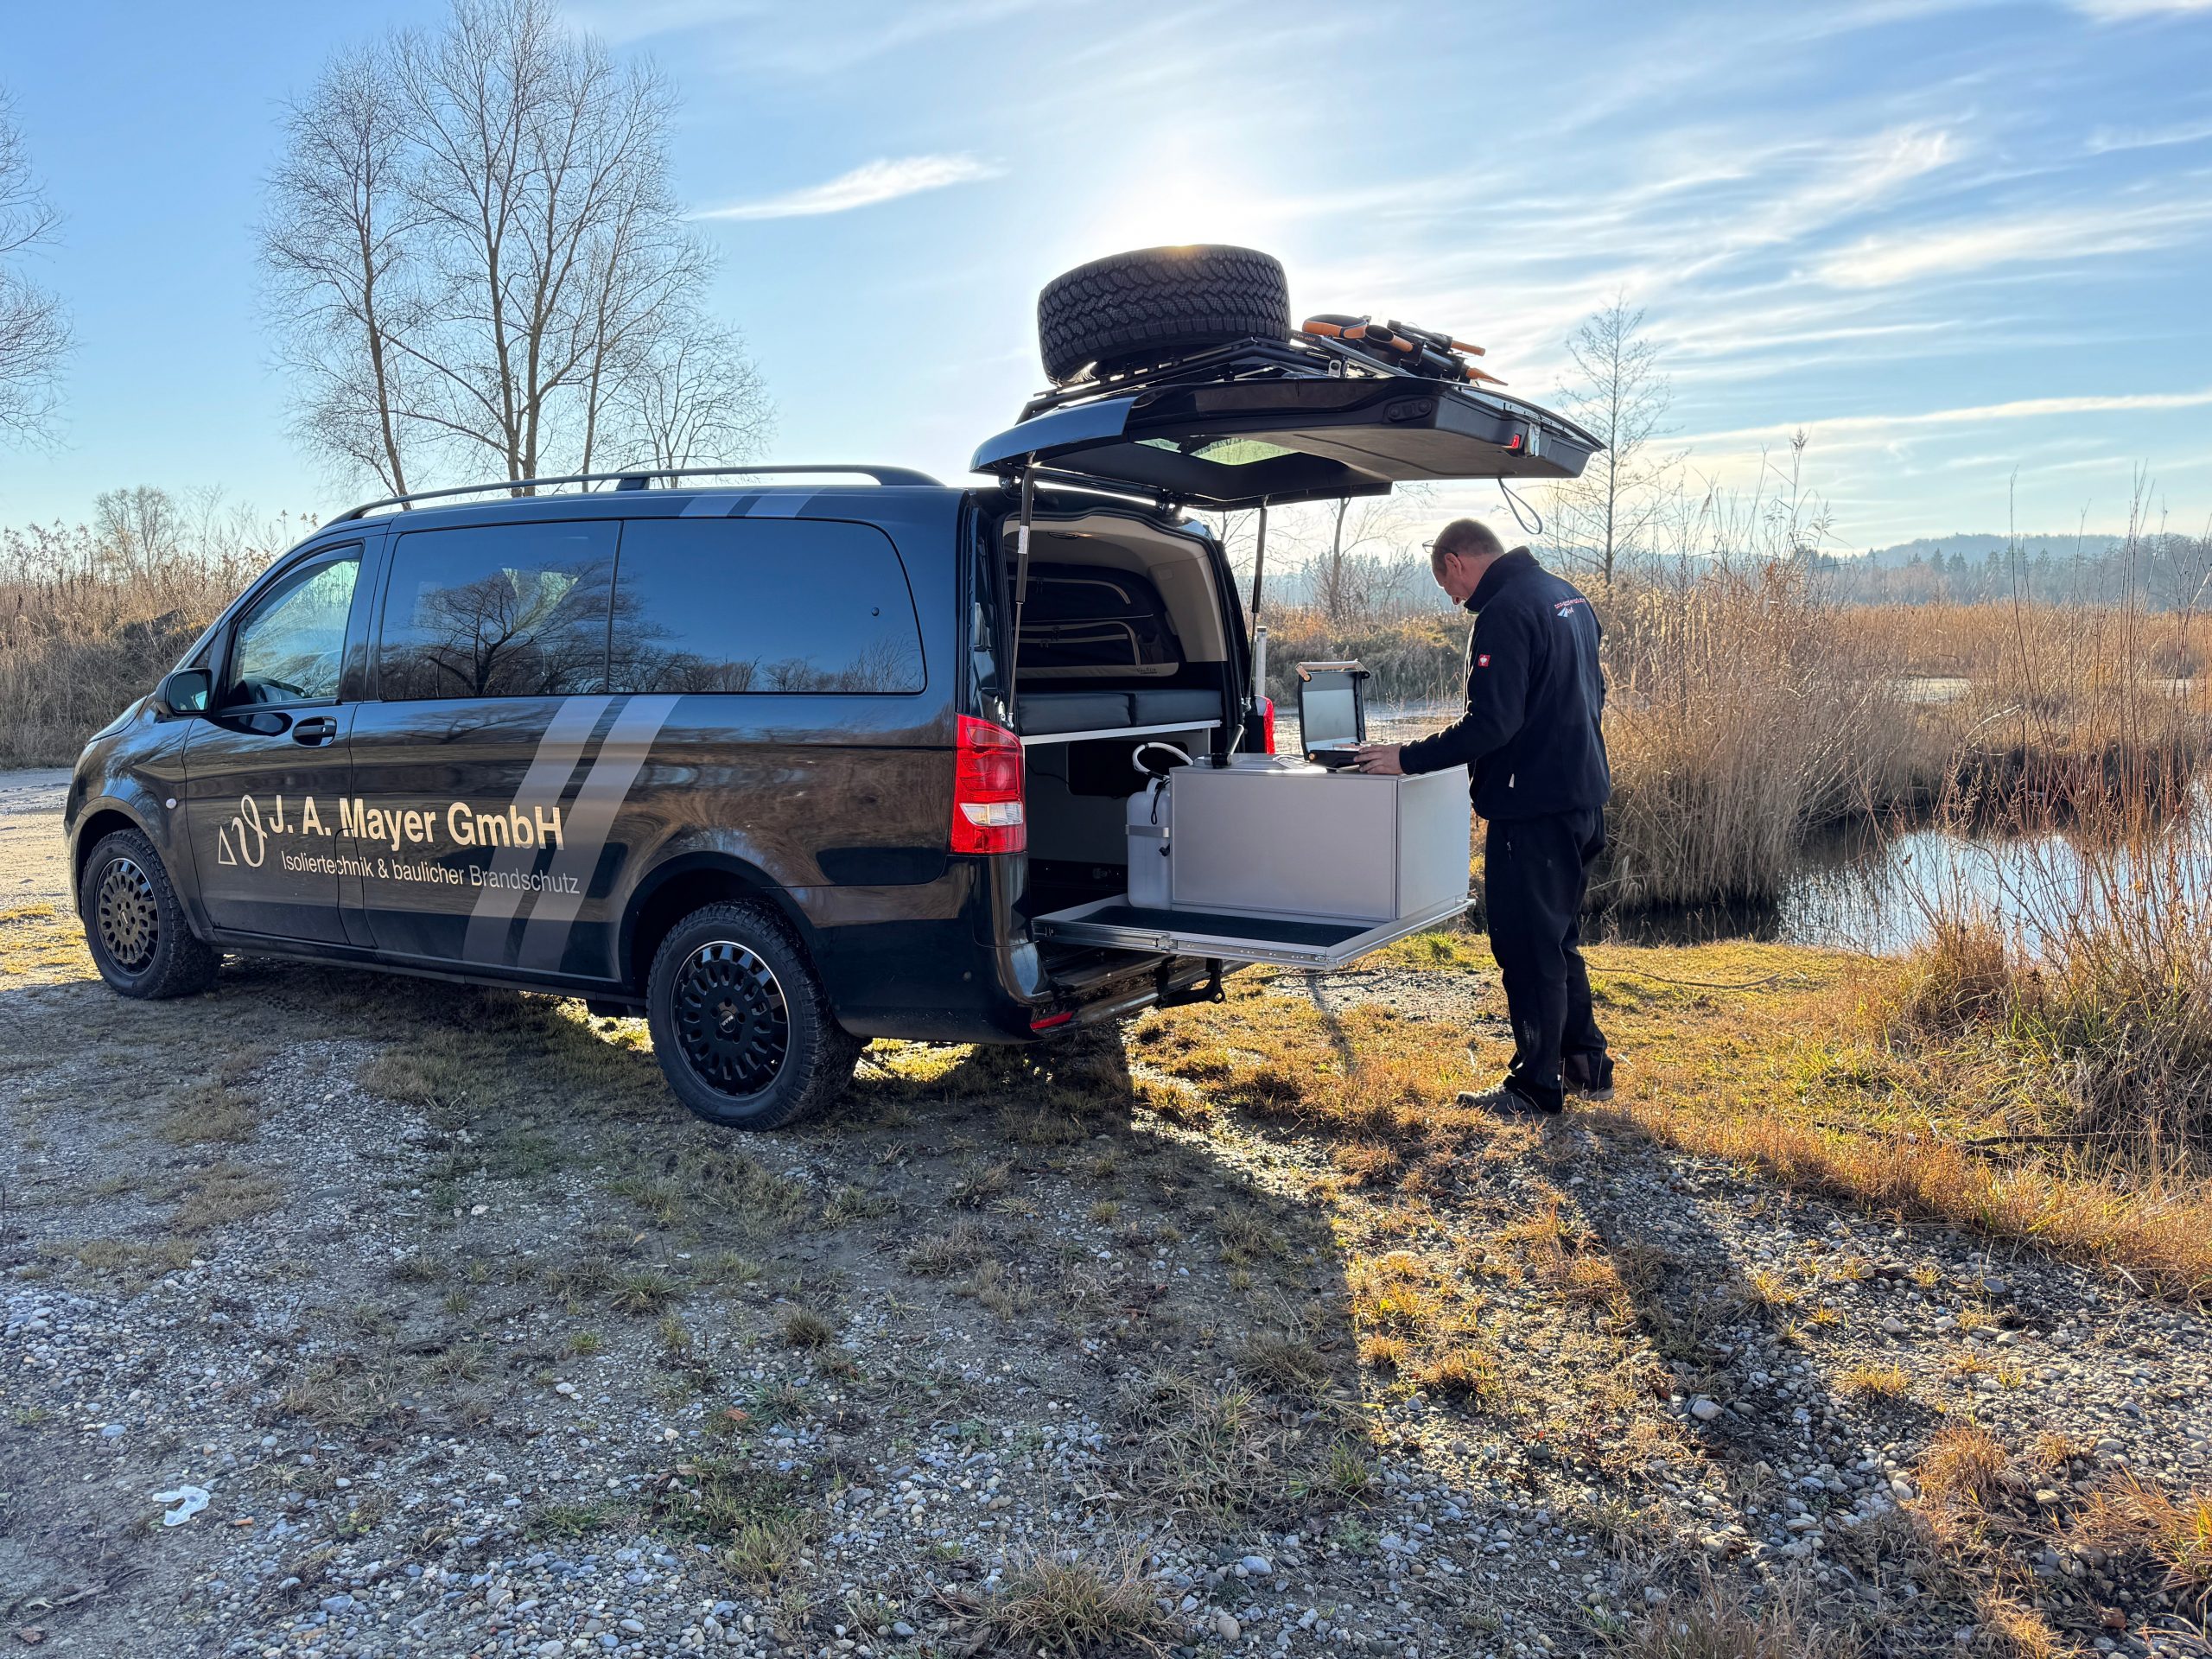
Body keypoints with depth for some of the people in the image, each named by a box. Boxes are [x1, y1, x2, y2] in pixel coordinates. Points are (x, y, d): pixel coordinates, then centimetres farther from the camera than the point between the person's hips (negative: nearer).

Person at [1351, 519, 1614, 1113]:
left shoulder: (1504, 613, -18)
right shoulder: (1567, 597, 13)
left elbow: (1492, 723, -25)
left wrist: (1408, 758, -19)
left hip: (1533, 809, -10)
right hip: (1583, 796, 10)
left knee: (1528, 949, 0)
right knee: (1558, 940, 20)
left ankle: (1536, 1086, 9)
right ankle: (1587, 1064, 28)